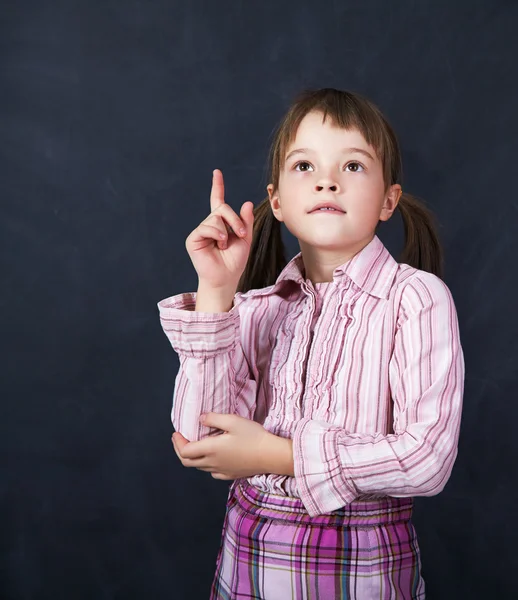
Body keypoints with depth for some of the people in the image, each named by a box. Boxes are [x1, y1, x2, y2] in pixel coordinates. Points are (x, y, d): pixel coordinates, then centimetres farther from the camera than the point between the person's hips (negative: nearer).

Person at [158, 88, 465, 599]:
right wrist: (215, 292, -17)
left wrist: (276, 453, -16)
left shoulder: (415, 297, -11)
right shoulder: (255, 308, -2)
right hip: (249, 555, 3)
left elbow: (428, 458, -18)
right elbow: (200, 440, -12)